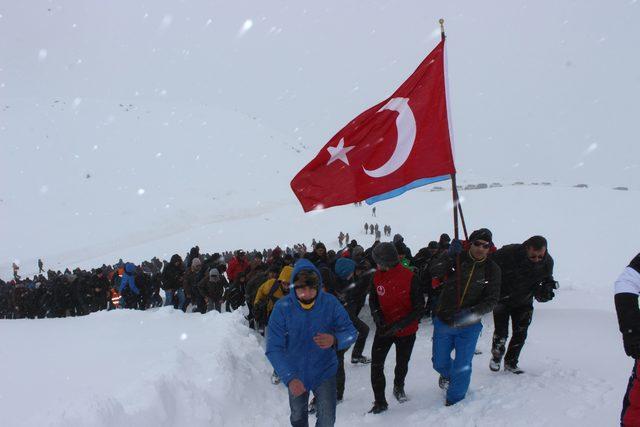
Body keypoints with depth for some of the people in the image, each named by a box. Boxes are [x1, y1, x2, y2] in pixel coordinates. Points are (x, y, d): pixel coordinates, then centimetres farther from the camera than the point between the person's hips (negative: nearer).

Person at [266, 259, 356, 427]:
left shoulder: (330, 303, -19)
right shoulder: (282, 307, -22)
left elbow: (350, 332, -13)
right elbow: (274, 349, -23)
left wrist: (334, 340, -36)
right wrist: (289, 378, -36)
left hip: (325, 371, 0)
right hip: (296, 374, 1)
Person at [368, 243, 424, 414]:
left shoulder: (409, 278, -23)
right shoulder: (377, 276, -10)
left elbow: (419, 307, -18)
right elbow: (373, 300, 6)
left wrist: (398, 325, -26)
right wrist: (377, 316, -14)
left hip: (406, 330, -2)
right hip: (384, 328, 2)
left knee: (402, 364, 18)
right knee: (376, 364, -6)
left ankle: (399, 387, 49)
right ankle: (380, 402, 7)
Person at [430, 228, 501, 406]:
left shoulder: (492, 270, -6)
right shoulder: (457, 258, -9)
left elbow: (491, 300, -9)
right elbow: (435, 272, -23)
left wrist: (472, 313, -25)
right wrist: (450, 253, -35)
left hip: (469, 326, 0)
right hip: (443, 322, 1)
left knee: (462, 367, 1)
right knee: (439, 362, 16)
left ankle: (454, 401, 23)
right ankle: (447, 374, 51)